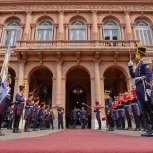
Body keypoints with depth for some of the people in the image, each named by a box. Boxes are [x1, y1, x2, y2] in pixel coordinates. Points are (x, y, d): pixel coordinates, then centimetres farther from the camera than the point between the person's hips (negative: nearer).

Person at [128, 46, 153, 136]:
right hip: (139, 88, 10)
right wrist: (130, 67, 19)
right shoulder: (139, 64, 24)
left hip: (144, 87, -9)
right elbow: (133, 76, 31)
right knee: (144, 108, 8)